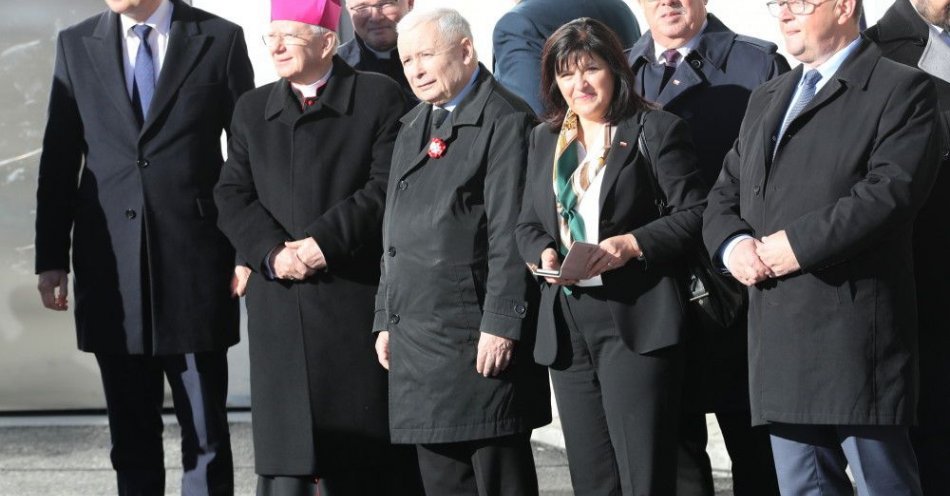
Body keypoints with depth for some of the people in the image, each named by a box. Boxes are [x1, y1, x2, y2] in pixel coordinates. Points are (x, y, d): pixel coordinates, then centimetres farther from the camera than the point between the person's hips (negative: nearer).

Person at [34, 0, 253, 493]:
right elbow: (59, 158, 8)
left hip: (194, 263, -2)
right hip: (111, 268, 2)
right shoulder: (76, 44, 8)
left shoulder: (220, 40, 1)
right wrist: (51, 258, 3)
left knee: (206, 431, 1)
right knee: (131, 434, 10)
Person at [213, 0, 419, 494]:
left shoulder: (379, 96, 1)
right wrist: (272, 252, -10)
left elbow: (386, 188, -8)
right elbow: (232, 196, 7)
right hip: (280, 301, 3)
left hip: (355, 299, -3)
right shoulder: (253, 108, 15)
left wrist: (324, 240, -16)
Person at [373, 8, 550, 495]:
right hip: (415, 337, 8)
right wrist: (386, 320, 18)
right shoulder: (413, 127, 20)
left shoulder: (505, 120, -7)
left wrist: (501, 323, -19)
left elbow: (510, 232, -14)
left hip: (478, 339, -8)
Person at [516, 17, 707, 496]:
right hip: (566, 325, 6)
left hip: (635, 321, -6)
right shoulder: (544, 139, 17)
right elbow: (527, 224, 19)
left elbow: (693, 214, -5)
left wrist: (633, 244, -18)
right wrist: (544, 253, -3)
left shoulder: (656, 130, 0)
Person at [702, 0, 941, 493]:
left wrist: (797, 244, -16)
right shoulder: (766, 99, 22)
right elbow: (725, 193, 21)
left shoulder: (902, 90, -1)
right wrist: (733, 244, -1)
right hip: (778, 337, 7)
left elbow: (889, 192, -14)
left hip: (854, 334, -7)